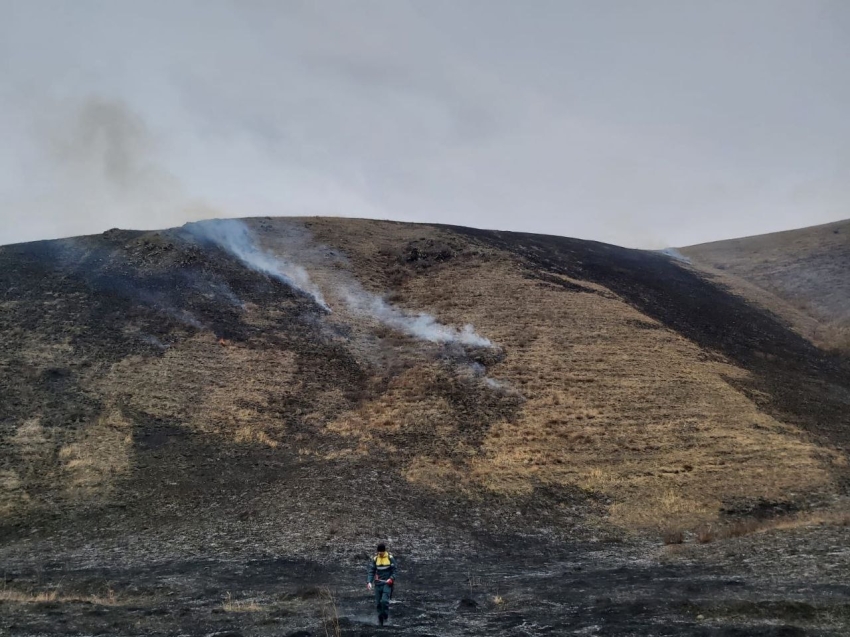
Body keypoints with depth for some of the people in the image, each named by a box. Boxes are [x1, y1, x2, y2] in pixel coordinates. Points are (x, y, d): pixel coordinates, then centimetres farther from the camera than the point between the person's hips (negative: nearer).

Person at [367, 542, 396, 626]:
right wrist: (369, 582, -11)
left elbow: (394, 571, -1)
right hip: (378, 583, 3)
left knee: (384, 600, -20)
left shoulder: (390, 558, -2)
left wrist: (391, 579, -19)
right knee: (378, 603, 3)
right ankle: (380, 620, 19)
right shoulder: (375, 559, 6)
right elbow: (371, 571, 4)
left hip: (387, 583, -3)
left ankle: (385, 616, 3)